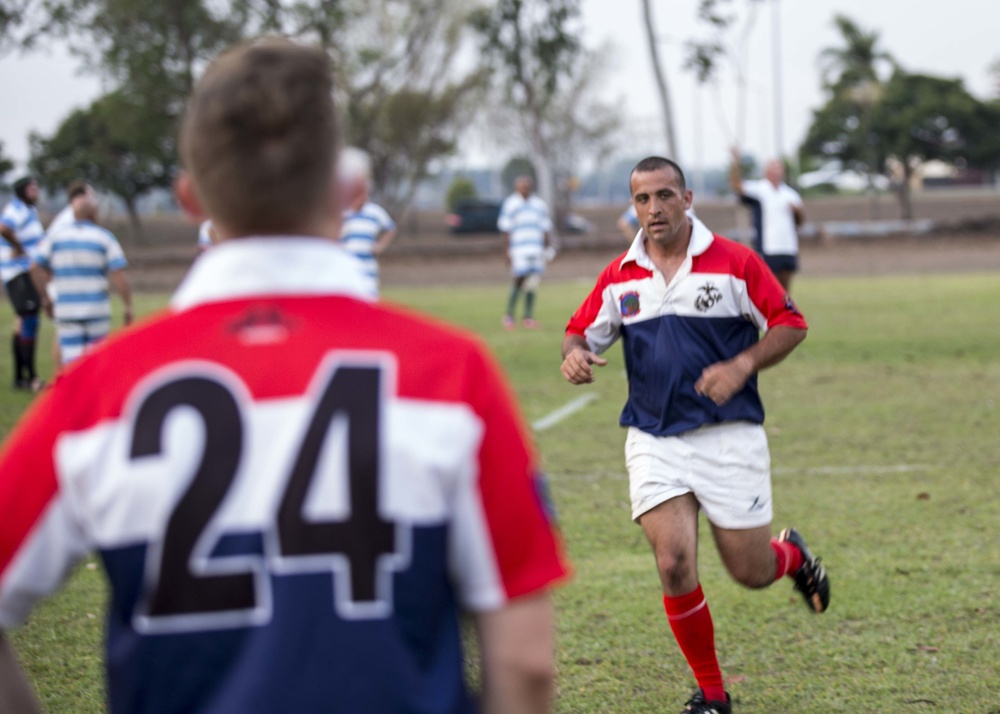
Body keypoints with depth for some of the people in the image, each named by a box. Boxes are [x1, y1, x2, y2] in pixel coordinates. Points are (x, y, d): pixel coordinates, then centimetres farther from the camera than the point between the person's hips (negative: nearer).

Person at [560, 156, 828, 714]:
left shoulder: (734, 262, -4)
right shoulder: (620, 277, 5)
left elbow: (790, 325, -1)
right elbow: (582, 332, 15)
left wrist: (742, 365, -18)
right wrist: (575, 354, -10)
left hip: (729, 436, -2)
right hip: (654, 441, 2)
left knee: (751, 571, 3)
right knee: (674, 564, -15)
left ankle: (793, 555, 43)